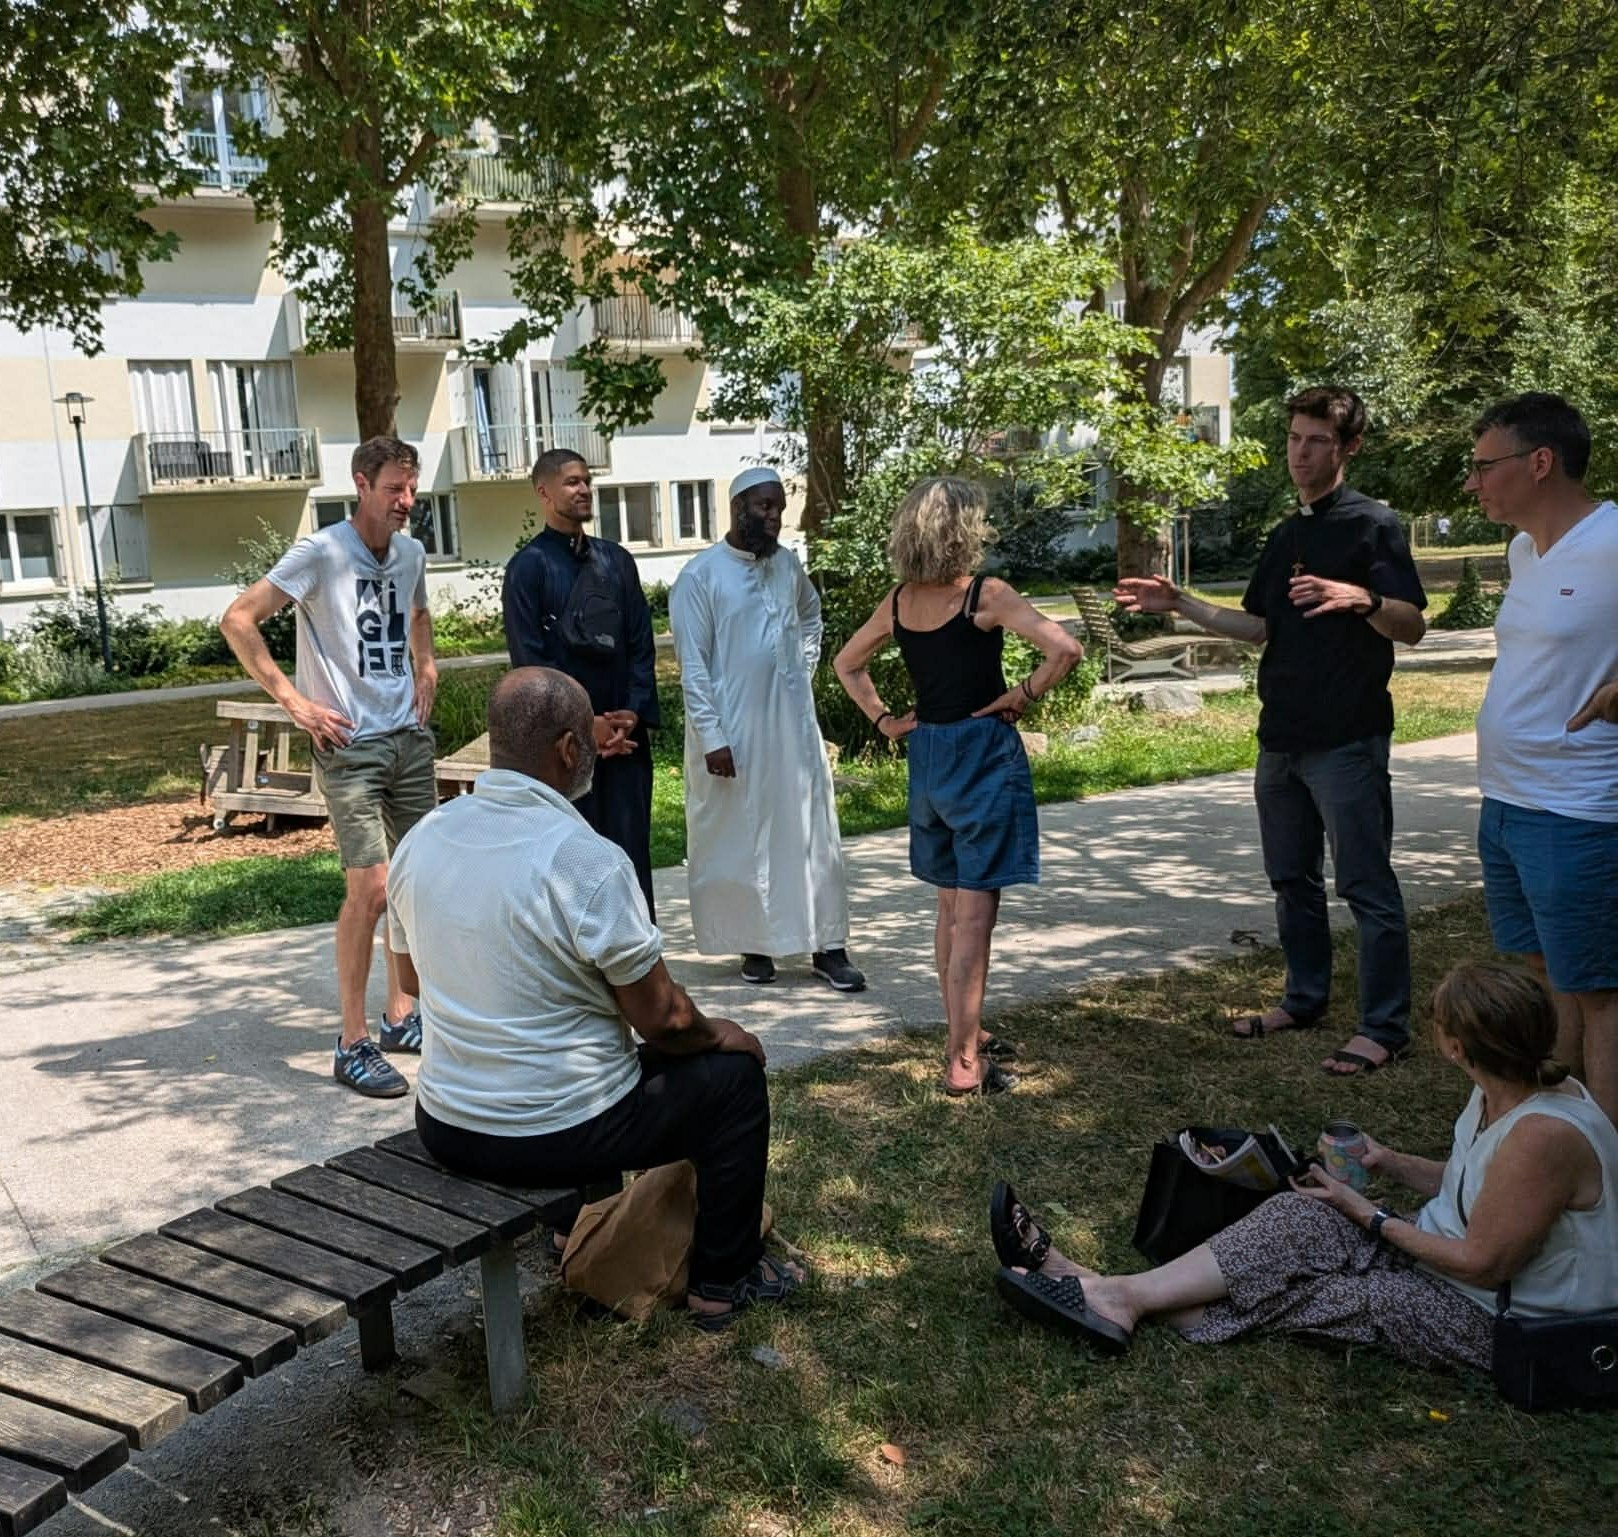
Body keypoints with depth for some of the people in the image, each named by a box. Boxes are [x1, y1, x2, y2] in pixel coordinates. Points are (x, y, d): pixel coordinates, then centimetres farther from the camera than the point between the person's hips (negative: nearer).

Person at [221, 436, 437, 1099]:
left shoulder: (411, 552, 9)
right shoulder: (321, 553, -11)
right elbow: (238, 621, -13)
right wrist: (294, 701, -15)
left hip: (410, 738, 7)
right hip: (350, 746, -7)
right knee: (370, 888, -11)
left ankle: (401, 1016, 24)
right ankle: (353, 1044, 1)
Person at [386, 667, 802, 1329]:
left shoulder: (421, 839, -4)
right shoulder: (586, 859, -25)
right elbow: (660, 1016, -16)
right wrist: (719, 1033, 5)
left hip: (444, 1126, 7)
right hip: (557, 1138, -7)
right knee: (734, 1075, 13)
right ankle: (724, 1280, 25)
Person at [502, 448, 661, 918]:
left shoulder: (616, 559, 10)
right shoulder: (528, 565, -3)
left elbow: (641, 643, 9)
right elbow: (530, 656, -8)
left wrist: (633, 711, -5)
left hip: (625, 729, 4)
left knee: (631, 845, 6)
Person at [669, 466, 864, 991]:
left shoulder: (787, 563, 7)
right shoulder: (700, 575, -9)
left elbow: (811, 615, 27)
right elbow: (692, 665, -10)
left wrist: (803, 670, 13)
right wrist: (711, 737, -15)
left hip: (793, 723, 5)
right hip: (733, 731, -4)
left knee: (813, 832, 5)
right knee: (740, 840, 6)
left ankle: (827, 947, 12)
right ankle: (755, 945, 20)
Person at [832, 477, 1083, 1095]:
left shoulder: (898, 601, 4)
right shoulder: (986, 595, -14)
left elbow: (846, 663, 17)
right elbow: (1065, 648, -24)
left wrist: (882, 719, 12)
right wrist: (1024, 693, -10)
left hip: (927, 753, 7)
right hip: (983, 753, -6)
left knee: (950, 906, 18)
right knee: (974, 915, -3)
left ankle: (966, 1033, 31)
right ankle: (965, 1062, 1)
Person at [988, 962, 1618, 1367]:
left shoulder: (1544, 1135, -30)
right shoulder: (1503, 1096, -1)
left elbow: (1482, 1263, -24)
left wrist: (1370, 1216, -15)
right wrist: (1390, 1162, -1)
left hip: (1492, 1320, -8)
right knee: (1299, 1220, -10)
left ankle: (1126, 1297, -8)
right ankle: (1120, 1293, -12)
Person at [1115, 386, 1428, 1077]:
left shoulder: (1372, 523, -7)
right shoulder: (1286, 535, 16)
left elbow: (1413, 625, -12)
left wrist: (1359, 597, -31)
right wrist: (1179, 604, 9)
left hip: (1348, 739, -8)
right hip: (1282, 735, 8)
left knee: (1367, 884, -2)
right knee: (1292, 879, 16)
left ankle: (1385, 1027, 7)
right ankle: (1304, 999, 29)